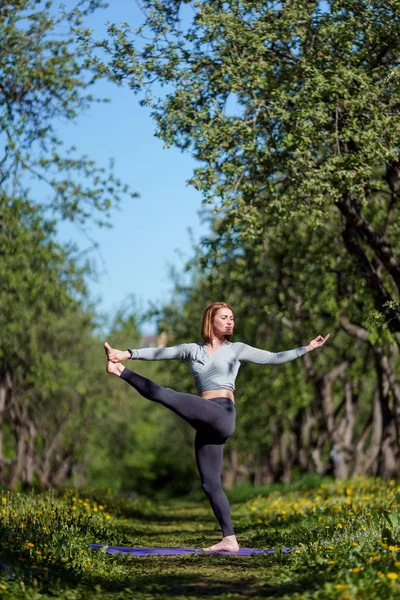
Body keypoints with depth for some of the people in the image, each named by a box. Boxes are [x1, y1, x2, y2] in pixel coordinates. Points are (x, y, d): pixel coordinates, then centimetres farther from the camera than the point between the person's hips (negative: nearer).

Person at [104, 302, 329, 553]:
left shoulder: (236, 349, 11)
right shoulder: (193, 350, 19)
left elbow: (273, 358, 10)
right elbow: (159, 352, 11)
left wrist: (307, 348, 4)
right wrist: (128, 353, -1)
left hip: (222, 416, -5)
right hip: (206, 426, 5)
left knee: (166, 395, -20)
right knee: (210, 484, 2)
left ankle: (121, 372, -8)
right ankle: (229, 540, 4)